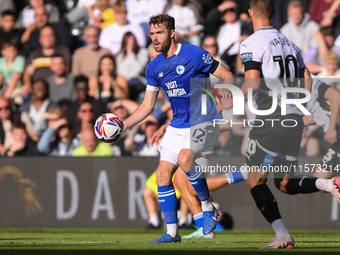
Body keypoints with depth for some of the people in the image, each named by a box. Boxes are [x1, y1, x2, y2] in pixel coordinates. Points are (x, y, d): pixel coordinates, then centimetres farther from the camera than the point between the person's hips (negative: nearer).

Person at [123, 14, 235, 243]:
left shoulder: (195, 55, -12)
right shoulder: (154, 67, 6)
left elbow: (229, 77, -8)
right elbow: (148, 106, 12)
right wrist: (123, 125, 1)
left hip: (202, 120, -7)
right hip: (177, 126, 7)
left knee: (185, 159, -30)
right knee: (163, 173, -3)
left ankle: (208, 208, -9)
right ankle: (172, 232, 4)